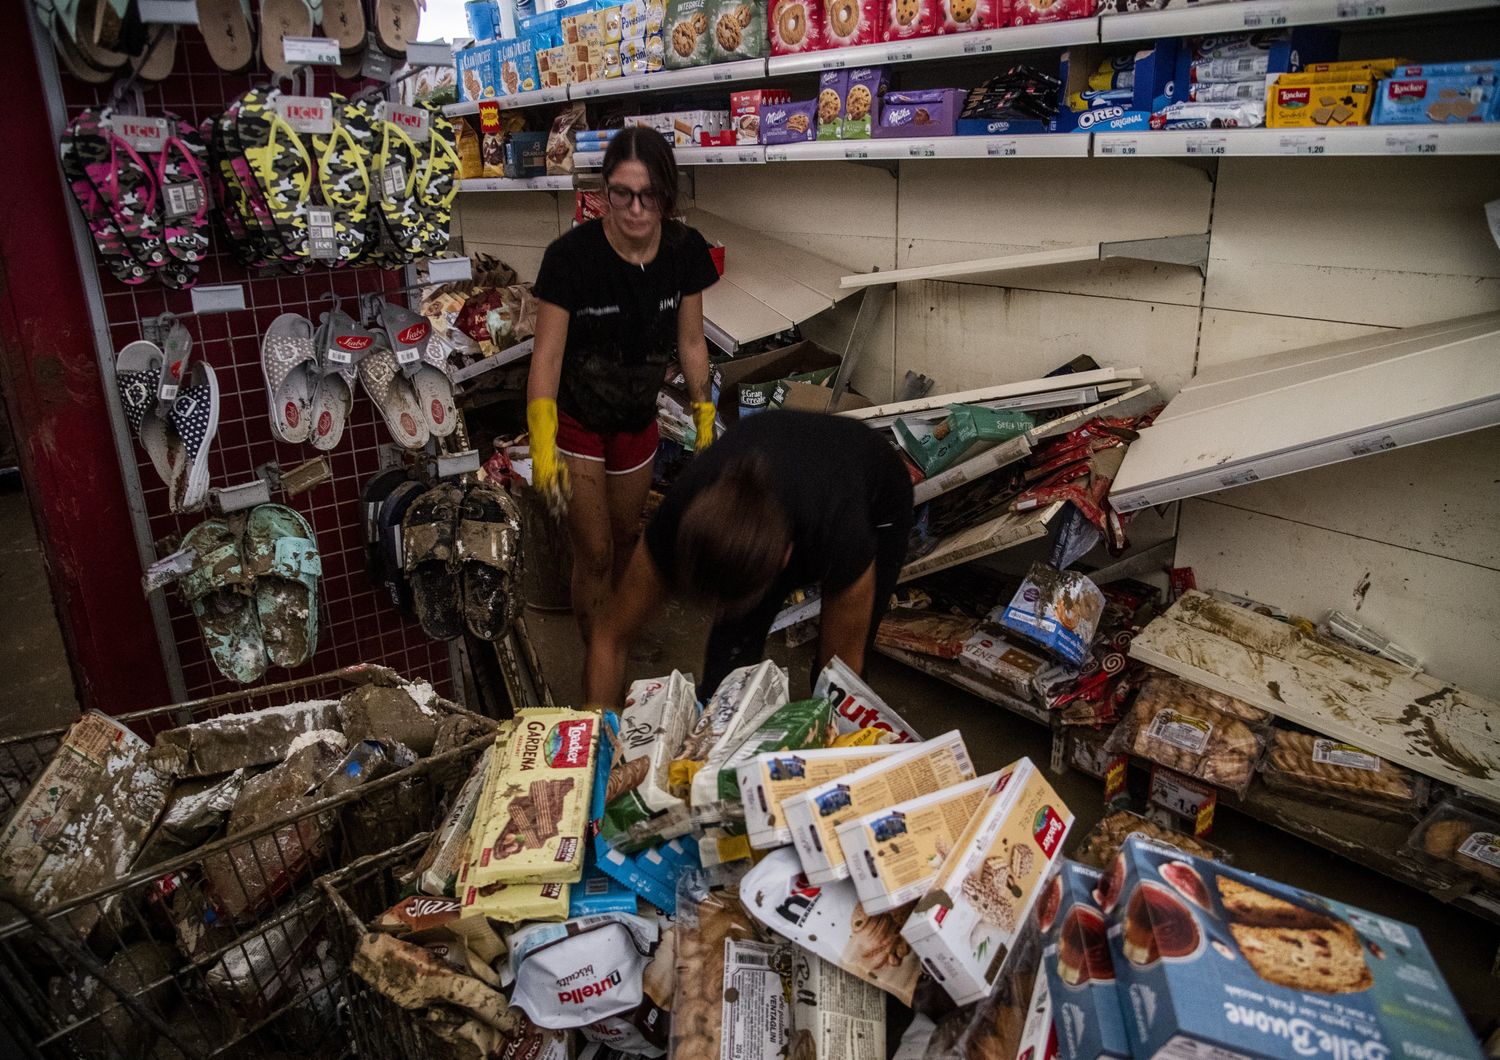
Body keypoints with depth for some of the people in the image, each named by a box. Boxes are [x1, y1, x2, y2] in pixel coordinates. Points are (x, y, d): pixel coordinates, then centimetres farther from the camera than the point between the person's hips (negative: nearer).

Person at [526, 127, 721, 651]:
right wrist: (543, 446, -32)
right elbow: (547, 353, -23)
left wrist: (705, 425, 1)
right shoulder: (571, 255, -27)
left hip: (637, 420, 5)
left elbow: (691, 342, -3)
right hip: (575, 421, -4)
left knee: (625, 538, 23)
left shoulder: (685, 250, -14)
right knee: (594, 553, 0)